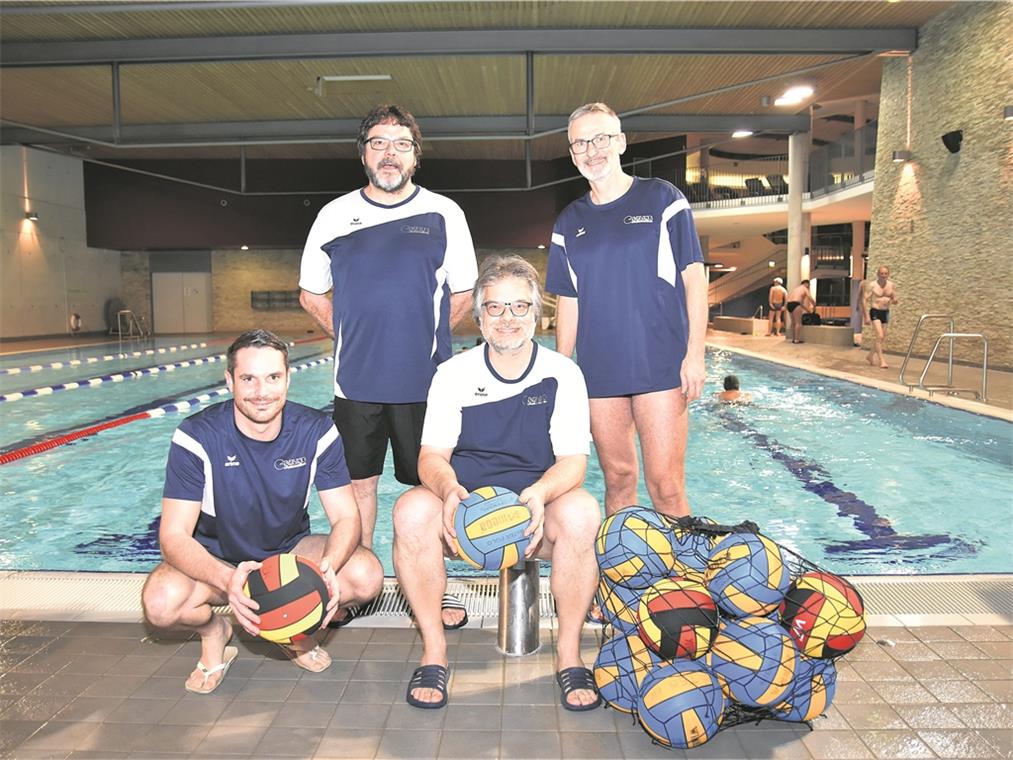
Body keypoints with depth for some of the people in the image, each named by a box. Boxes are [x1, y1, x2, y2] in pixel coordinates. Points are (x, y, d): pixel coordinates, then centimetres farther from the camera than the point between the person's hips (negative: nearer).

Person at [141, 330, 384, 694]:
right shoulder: (196, 437, -21)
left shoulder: (317, 431, -16)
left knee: (366, 575, -26)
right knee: (161, 602, -33)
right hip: (217, 560, -1)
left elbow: (346, 517, -15)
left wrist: (327, 567, -39)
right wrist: (228, 580, -46)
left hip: (290, 551, 2)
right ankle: (212, 630, 5)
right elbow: (174, 536, -24)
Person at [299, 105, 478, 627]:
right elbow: (312, 295, 15)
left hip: (425, 382, -1)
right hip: (356, 381, 2)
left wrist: (424, 339, 6)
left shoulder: (444, 213, 3)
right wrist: (353, 338, 9)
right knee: (357, 484, 9)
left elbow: (461, 294, 9)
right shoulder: (334, 216, 7)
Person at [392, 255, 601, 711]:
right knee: (411, 511, -30)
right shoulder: (453, 373, 2)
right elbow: (432, 455, -2)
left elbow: (573, 460, -6)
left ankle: (569, 654, -15)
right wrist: (449, 490, -27)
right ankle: (433, 651, -12)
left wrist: (539, 494, -29)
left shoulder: (562, 374, 0)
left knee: (581, 513, -33)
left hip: (537, 511, 0)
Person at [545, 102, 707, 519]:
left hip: (660, 364, -3)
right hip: (599, 371, 3)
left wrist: (695, 353, -9)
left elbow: (694, 277, 0)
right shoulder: (569, 222, 13)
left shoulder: (661, 198, 4)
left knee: (665, 485, -6)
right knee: (618, 478, 9)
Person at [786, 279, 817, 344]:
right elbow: (811, 300, 3)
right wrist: (814, 307, 19)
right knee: (798, 322, -6)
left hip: (789, 304, 8)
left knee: (793, 322, 14)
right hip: (795, 304, -8)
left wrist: (806, 309, 33)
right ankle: (797, 339, -10)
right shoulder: (805, 289, 8)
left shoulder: (796, 288, 30)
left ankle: (793, 339, 16)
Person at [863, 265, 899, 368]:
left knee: (882, 338, 12)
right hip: (875, 312, -5)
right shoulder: (872, 285, -10)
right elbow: (864, 300, -9)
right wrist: (867, 316, -15)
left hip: (885, 313, 5)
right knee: (880, 336, -15)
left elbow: (894, 299, 12)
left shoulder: (892, 285, 3)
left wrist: (894, 300, -15)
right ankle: (882, 360, -12)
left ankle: (870, 356, 31)